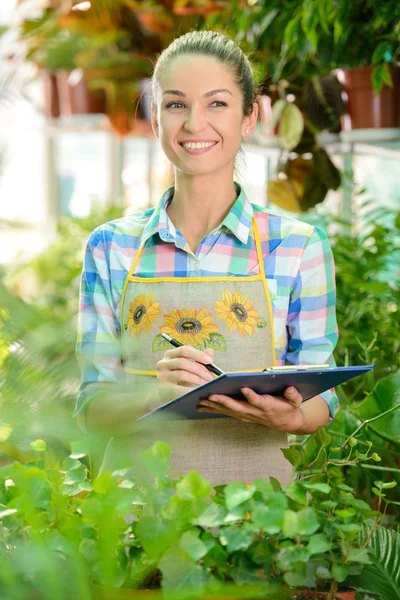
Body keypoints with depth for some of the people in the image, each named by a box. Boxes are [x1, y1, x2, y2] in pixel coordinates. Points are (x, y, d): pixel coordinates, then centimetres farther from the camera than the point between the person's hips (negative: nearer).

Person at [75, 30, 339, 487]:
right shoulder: (111, 247, 5)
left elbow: (320, 396, 7)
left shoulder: (300, 247, 2)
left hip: (254, 484, 0)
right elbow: (93, 407, 3)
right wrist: (157, 391, -17)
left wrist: (289, 415, -15)